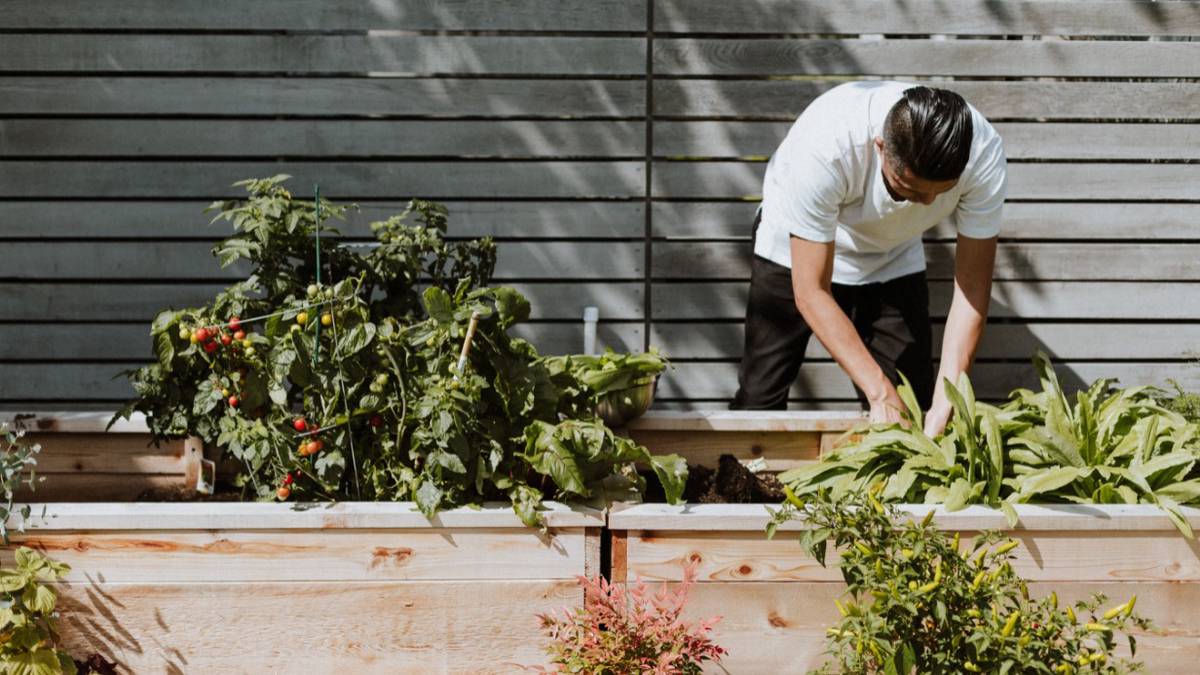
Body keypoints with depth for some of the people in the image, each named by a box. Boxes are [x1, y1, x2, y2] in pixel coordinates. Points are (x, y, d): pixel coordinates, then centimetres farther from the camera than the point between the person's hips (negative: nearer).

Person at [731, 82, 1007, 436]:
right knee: (758, 401, -6)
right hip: (796, 251, -2)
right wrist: (880, 392, -39)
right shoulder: (824, 146, -42)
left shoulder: (984, 156, -33)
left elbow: (972, 285, -24)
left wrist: (946, 401, -34)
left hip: (893, 259, 3)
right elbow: (811, 292, -34)